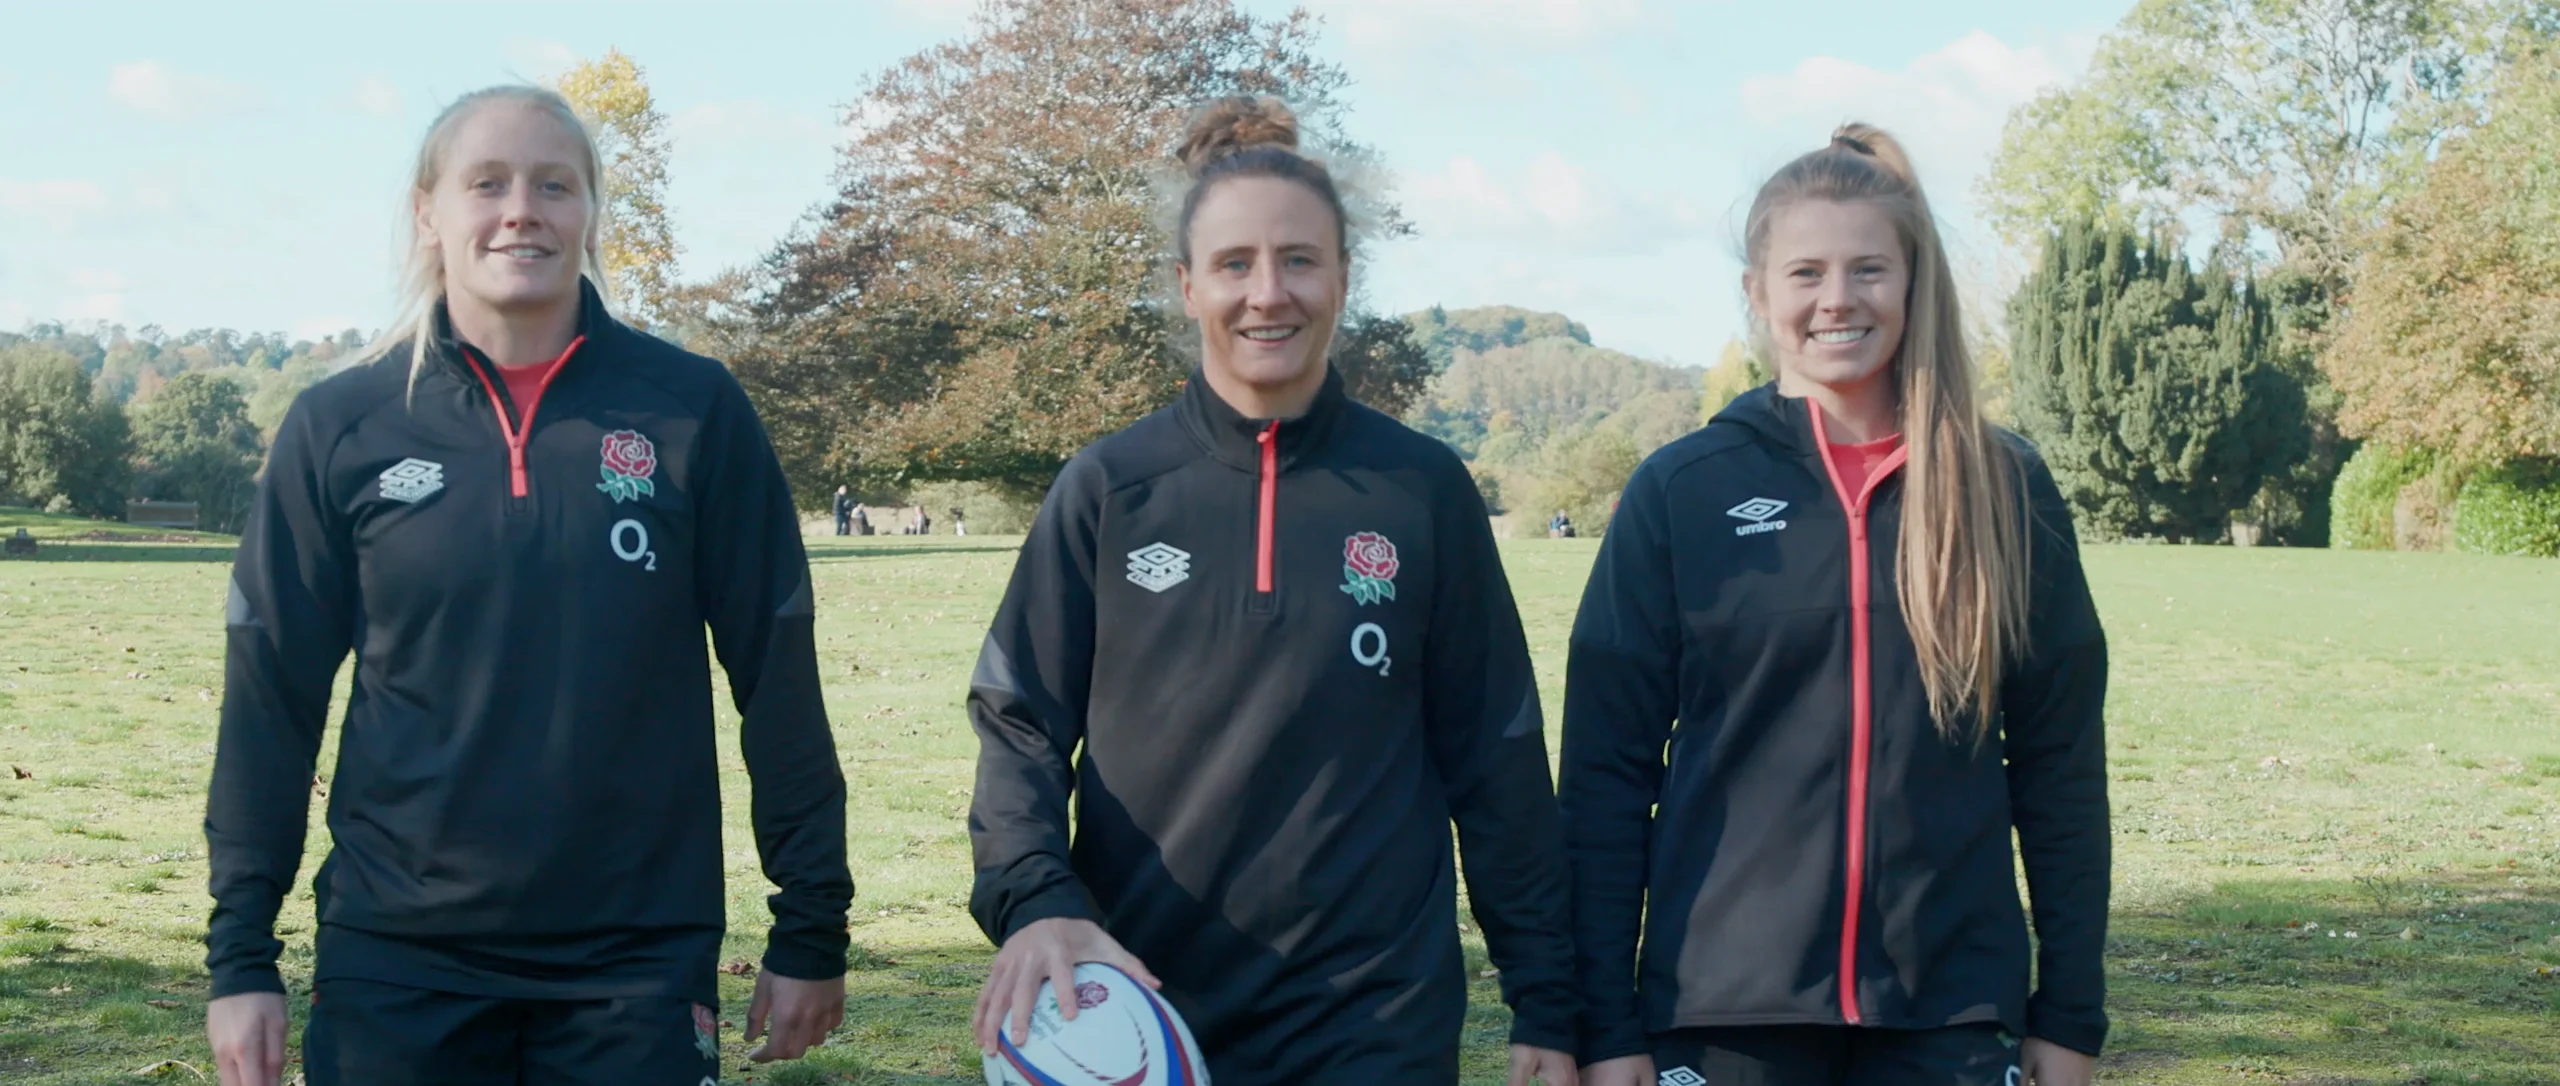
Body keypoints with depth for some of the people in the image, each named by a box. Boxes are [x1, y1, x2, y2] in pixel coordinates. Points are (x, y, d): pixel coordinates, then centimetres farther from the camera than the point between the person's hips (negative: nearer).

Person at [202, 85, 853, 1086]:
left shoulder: (693, 411, -2)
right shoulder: (340, 427, 1)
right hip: (395, 963, 1)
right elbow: (271, 697, 3)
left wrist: (812, 928, 0)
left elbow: (778, 676, 0)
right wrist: (241, 955, 1)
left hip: (640, 964, -1)